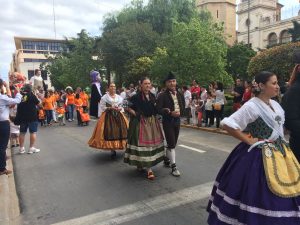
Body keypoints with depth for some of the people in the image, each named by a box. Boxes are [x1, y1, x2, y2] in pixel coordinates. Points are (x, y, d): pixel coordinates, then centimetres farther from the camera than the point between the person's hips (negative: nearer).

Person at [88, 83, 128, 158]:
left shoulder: (119, 97, 12)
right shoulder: (104, 97, 0)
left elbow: (122, 106, 15)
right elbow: (102, 108, -3)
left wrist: (119, 108, -7)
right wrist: (110, 108, -14)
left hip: (118, 116, 4)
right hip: (108, 116, -4)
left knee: (121, 131, -6)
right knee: (110, 132, -9)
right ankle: (112, 150, -1)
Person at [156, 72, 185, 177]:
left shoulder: (180, 94, 8)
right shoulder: (162, 95, -10)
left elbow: (183, 108, 12)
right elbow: (158, 109, -17)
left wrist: (179, 112, -8)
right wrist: (170, 113, -27)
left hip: (177, 121, 6)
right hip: (167, 122, -6)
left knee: (173, 143, 15)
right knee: (171, 144, -7)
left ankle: (166, 159, 34)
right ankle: (173, 166, 0)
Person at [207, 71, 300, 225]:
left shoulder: (275, 104, 8)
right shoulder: (251, 106, -17)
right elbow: (228, 124, -22)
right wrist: (248, 141, -16)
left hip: (279, 152, 8)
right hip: (260, 155, -8)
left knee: (280, 194, 15)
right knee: (261, 194, 2)